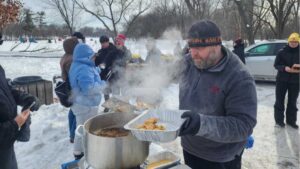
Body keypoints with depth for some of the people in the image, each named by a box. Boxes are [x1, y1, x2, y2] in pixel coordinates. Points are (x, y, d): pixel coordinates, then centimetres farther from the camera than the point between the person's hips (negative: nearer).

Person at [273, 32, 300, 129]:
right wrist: (284, 68, -20)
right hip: (282, 80, -1)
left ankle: (291, 120, 22)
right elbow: (276, 65, -1)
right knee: (279, 101, 4)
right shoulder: (282, 52, -2)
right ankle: (279, 120, 15)